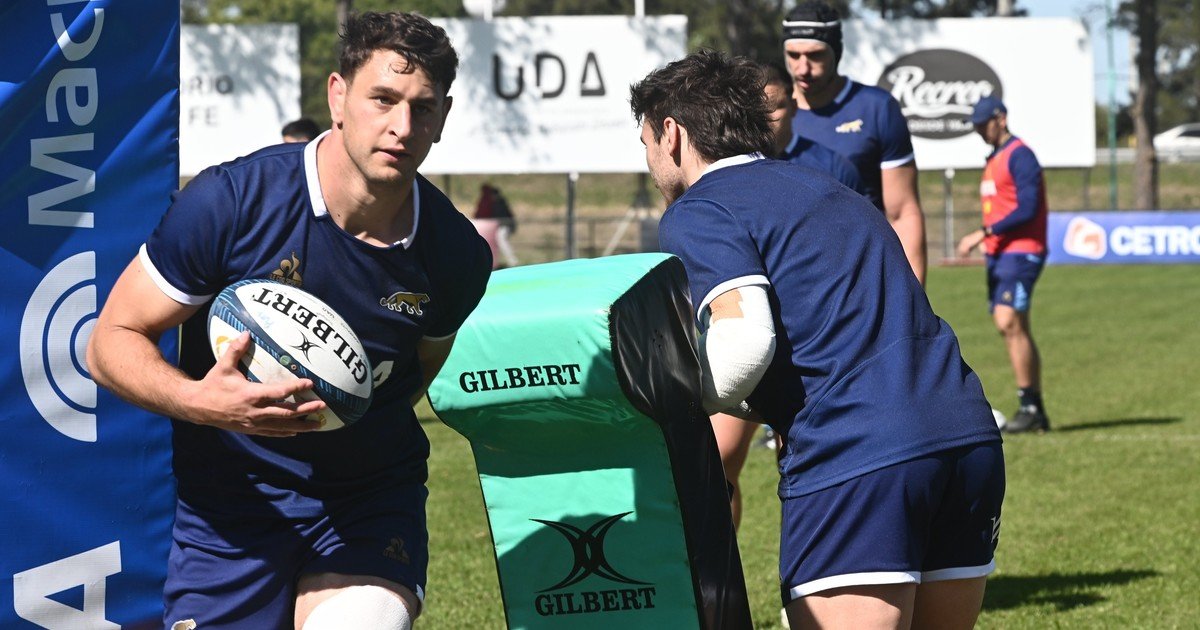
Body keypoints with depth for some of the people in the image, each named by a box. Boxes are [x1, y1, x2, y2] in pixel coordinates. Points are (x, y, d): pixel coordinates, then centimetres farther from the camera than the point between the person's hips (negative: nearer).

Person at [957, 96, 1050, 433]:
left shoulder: (1019, 156, -10)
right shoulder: (994, 159, 19)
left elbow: (1027, 210, -19)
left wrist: (983, 234, -20)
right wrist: (988, 242, 18)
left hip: (1019, 252, -10)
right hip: (999, 254, 10)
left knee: (1009, 323, -17)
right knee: (1015, 329, 7)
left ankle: (1029, 406, -14)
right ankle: (1036, 410, 9)